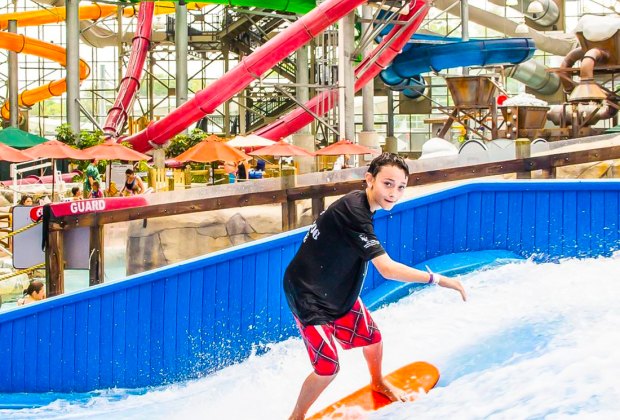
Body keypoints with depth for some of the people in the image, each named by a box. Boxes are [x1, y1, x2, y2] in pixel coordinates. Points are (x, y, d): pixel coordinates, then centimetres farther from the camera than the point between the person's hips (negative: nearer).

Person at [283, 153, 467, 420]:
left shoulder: (359, 204, -3)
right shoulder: (353, 212, -33)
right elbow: (387, 269, -36)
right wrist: (438, 279, -33)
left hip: (337, 289, 9)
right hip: (309, 296, -9)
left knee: (372, 337, 19)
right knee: (328, 368, -9)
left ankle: (378, 383, 50)